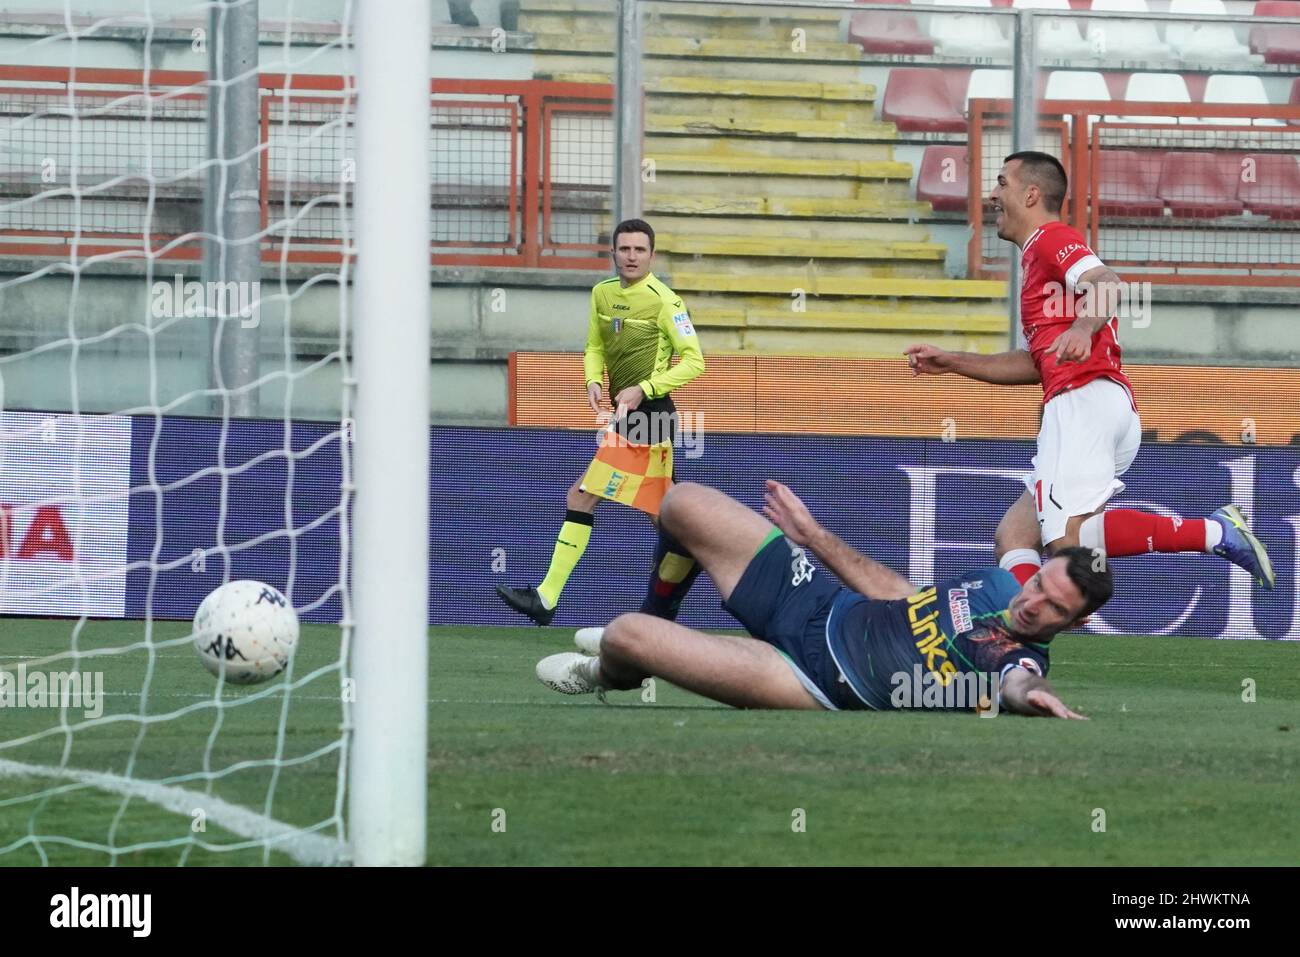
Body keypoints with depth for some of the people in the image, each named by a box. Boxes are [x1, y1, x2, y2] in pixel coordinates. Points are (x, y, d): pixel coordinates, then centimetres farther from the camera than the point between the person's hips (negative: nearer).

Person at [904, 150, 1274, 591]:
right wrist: (950, 363, 38)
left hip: (1085, 401, -11)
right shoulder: (1038, 256, 33)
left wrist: (1083, 326, -41)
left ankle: (1215, 532, -25)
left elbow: (1108, 284, -19)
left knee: (1068, 539, -25)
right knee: (1012, 537, 6)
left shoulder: (1051, 239, 2)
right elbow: (1037, 362, 38)